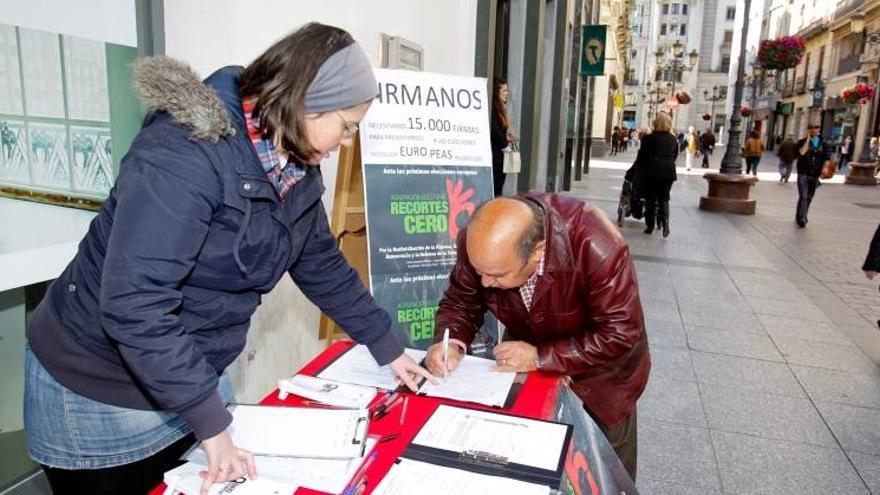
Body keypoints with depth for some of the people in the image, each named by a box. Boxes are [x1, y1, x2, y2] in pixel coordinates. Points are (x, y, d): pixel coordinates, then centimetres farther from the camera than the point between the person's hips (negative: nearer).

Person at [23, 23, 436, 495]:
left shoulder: (297, 170, -4)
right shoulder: (185, 153, -29)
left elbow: (322, 266, 7)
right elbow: (135, 305, -33)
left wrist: (388, 349, 10)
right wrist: (212, 424, -28)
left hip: (193, 375, 7)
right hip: (100, 393, -6)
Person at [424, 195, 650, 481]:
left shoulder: (595, 245, -39)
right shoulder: (479, 243, -26)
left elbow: (620, 334, -30)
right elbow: (459, 303, -10)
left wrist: (540, 357, -33)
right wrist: (452, 343, -30)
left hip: (600, 370, -2)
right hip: (527, 362, 3)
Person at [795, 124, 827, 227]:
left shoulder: (822, 144, 9)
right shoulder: (802, 142, -1)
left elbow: (825, 159, 14)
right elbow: (802, 152, -21)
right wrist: (808, 139, -17)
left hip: (815, 175, 4)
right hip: (803, 174, -4)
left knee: (809, 198, 10)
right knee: (803, 197, -13)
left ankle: (801, 217, 23)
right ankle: (801, 219, -12)